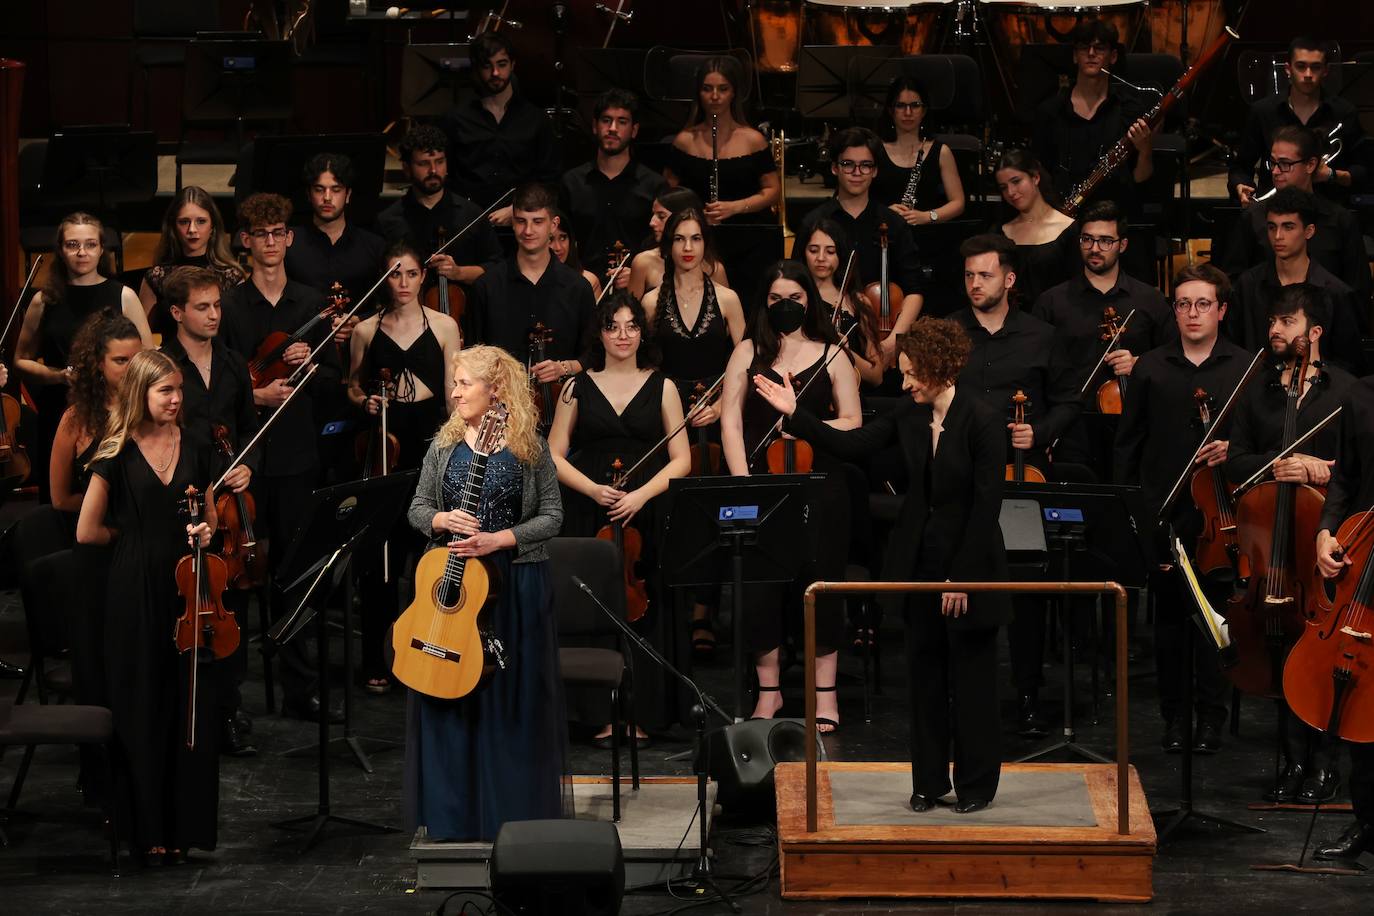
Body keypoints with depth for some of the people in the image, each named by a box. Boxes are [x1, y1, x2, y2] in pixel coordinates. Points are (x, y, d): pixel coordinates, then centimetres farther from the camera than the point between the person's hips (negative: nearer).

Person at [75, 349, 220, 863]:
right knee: (141, 709, 1)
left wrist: (206, 533, -3)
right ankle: (147, 827, 9)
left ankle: (185, 823, 10)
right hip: (135, 592, -3)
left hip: (188, 587, 3)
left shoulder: (194, 450, 8)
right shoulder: (117, 455, -4)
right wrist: (138, 536, 6)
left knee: (191, 707, 1)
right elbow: (88, 532, -1)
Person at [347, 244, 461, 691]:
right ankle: (374, 660, 6)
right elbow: (353, 386, 18)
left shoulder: (443, 326, 6)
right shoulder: (366, 331, 8)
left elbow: (454, 393, 5)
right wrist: (364, 402, -4)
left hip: (432, 443, 0)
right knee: (381, 556, -2)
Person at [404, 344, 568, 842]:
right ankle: (452, 814, 11)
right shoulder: (446, 443, 7)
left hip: (515, 582, -3)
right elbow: (417, 508, 10)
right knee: (448, 696, 3)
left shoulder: (529, 446, -2)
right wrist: (442, 521, -12)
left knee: (513, 695, -1)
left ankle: (514, 812, 9)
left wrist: (498, 539, -16)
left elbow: (551, 516, -3)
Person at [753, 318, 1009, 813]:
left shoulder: (981, 420, -17)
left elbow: (987, 503, -17)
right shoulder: (910, 415, 1)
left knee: (971, 676, 3)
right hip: (919, 561, 6)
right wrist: (795, 414, -5)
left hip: (969, 562, -6)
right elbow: (850, 444, 5)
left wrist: (962, 577, -18)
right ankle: (929, 780, 20)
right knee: (924, 672, 11)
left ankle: (976, 784, 15)